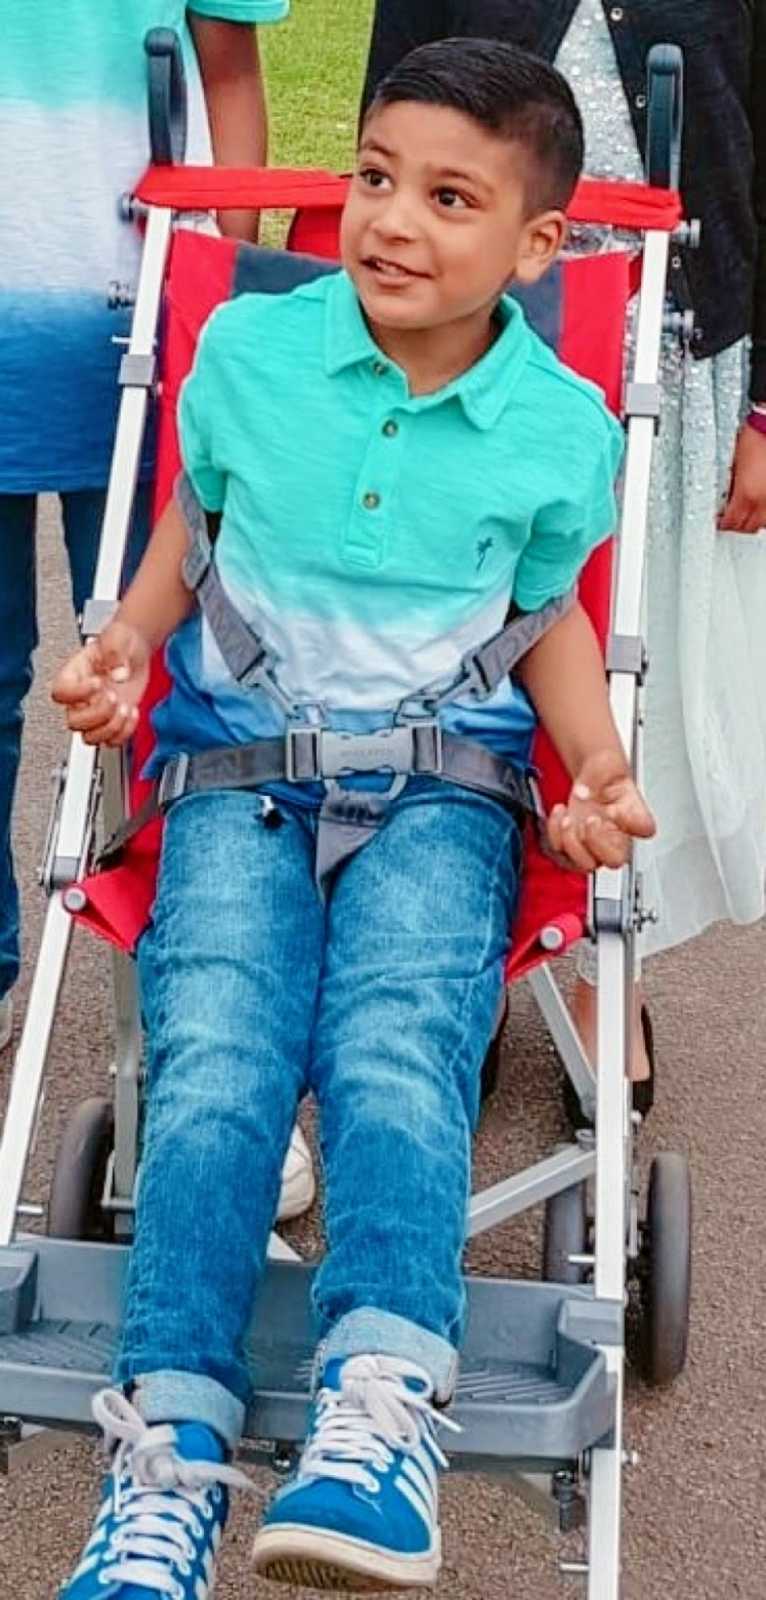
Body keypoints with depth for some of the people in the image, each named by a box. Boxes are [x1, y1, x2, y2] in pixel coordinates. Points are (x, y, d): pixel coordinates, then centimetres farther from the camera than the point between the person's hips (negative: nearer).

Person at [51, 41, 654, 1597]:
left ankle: (381, 1407, -35)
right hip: (239, 767, 1)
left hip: (440, 780, 0)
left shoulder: (562, 430, 1)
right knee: (215, 1060, -22)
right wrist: (124, 646, -1)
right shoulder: (248, 346, 1)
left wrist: (598, 764, -2)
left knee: (399, 1050, -28)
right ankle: (170, 1445, -24)